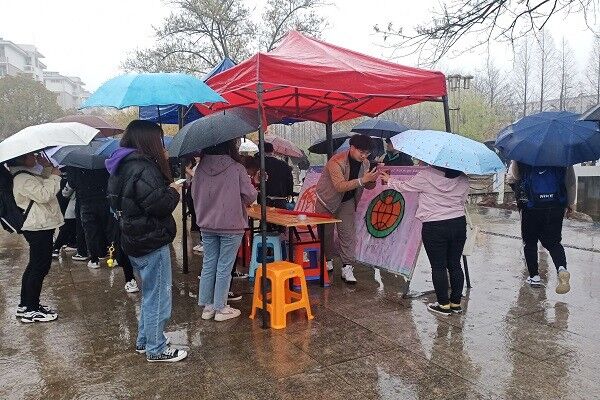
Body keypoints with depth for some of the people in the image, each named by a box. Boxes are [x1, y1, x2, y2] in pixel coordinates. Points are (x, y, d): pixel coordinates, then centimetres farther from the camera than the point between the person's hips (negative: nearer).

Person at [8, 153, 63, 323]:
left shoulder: (29, 174, 14)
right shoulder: (22, 178, -18)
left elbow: (44, 185, 24)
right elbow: (44, 195, -28)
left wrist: (47, 167, 10)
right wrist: (54, 176, -17)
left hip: (39, 226, 11)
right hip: (38, 228, -11)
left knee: (35, 265, 18)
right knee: (41, 266, -5)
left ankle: (25, 305, 28)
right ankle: (31, 310, 4)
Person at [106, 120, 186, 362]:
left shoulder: (121, 168, 9)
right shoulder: (142, 167, -20)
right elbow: (159, 205, -28)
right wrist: (173, 190, -8)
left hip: (134, 241, 10)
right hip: (152, 242, -10)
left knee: (149, 292, 23)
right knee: (158, 296, 3)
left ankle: (144, 340, 34)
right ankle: (156, 349, 14)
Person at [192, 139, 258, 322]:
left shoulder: (201, 168, -2)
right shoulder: (236, 168, -15)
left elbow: (195, 194, 7)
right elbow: (250, 196, -11)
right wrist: (255, 190, 10)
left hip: (207, 225, 4)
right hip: (231, 225, -4)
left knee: (208, 264, 15)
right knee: (224, 268, 5)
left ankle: (207, 306, 23)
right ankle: (220, 308, 16)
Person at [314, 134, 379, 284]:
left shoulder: (365, 163, -8)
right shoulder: (337, 162, -29)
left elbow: (368, 186, 0)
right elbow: (340, 186, -39)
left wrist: (372, 180, -24)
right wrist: (362, 180, -45)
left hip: (347, 202, 4)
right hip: (327, 200, -4)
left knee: (348, 234, -4)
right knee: (326, 233, 8)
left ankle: (347, 268, 0)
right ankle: (326, 262, 30)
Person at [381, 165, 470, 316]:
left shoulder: (426, 176, -13)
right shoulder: (463, 177, 1)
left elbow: (405, 186, 0)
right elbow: (462, 199, 10)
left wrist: (389, 180, 19)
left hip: (434, 227, -5)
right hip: (459, 224, 5)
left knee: (438, 266, 5)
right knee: (455, 264, 14)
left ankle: (444, 305, 12)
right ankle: (456, 303, 23)